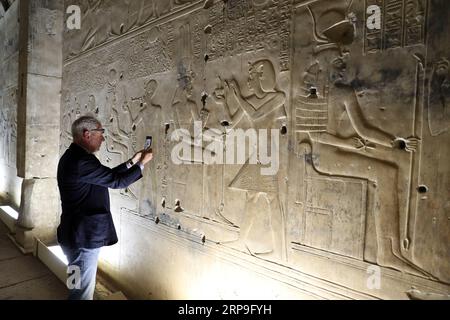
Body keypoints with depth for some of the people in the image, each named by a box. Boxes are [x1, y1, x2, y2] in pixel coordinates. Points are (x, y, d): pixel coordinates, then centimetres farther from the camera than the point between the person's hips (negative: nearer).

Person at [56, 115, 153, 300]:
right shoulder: (81, 160, -24)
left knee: (80, 288, 26)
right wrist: (142, 163, -7)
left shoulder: (74, 156, 10)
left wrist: (132, 161, 11)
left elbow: (107, 176, 13)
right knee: (82, 292, 3)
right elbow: (116, 181, -20)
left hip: (79, 235, 11)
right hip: (83, 238, -11)